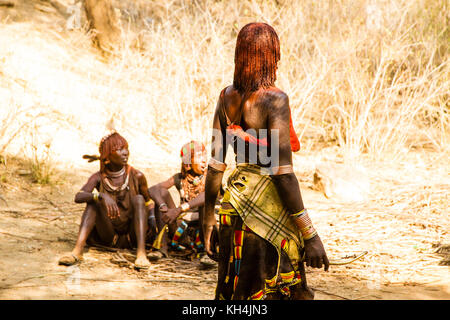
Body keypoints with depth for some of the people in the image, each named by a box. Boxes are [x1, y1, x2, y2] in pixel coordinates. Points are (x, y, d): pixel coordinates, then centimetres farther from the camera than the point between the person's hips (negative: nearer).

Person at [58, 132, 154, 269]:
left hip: (131, 237, 0)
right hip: (109, 237, 0)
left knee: (138, 199, -24)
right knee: (93, 201, -22)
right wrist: (102, 196, -41)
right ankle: (77, 251, -38)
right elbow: (78, 197, -24)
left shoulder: (136, 176, -6)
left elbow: (148, 203, 8)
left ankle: (141, 253, -40)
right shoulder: (99, 178, -6)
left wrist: (153, 222, -7)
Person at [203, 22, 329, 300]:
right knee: (265, 291, 3)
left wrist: (209, 215, 15)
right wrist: (310, 234, -15)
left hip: (235, 199, 6)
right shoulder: (274, 100, -16)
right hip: (269, 202, -6)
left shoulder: (227, 97, 3)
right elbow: (283, 172, -19)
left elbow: (216, 162, 6)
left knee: (233, 289, 16)